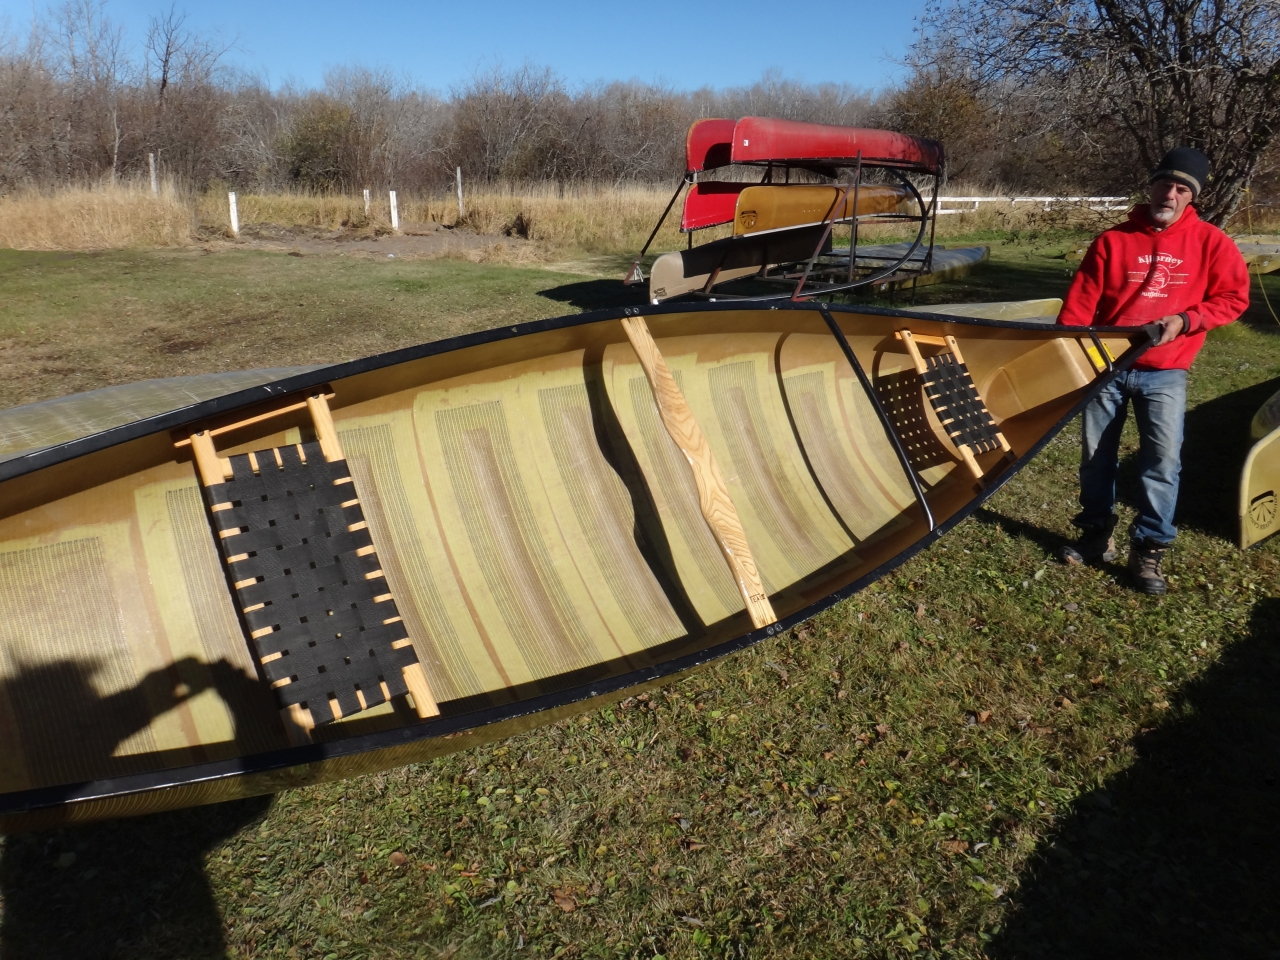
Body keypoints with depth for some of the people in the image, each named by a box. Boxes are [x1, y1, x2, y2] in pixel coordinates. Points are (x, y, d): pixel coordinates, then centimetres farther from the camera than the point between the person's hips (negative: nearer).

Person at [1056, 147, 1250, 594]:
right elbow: (1080, 303, -3)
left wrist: (1185, 320, -13)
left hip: (1165, 373, -1)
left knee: (1162, 460, -8)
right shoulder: (1113, 240, 0)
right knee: (1096, 456, 8)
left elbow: (1233, 298, 3)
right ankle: (1096, 534, 25)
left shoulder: (1210, 243, 0)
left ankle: (1149, 549, 5)